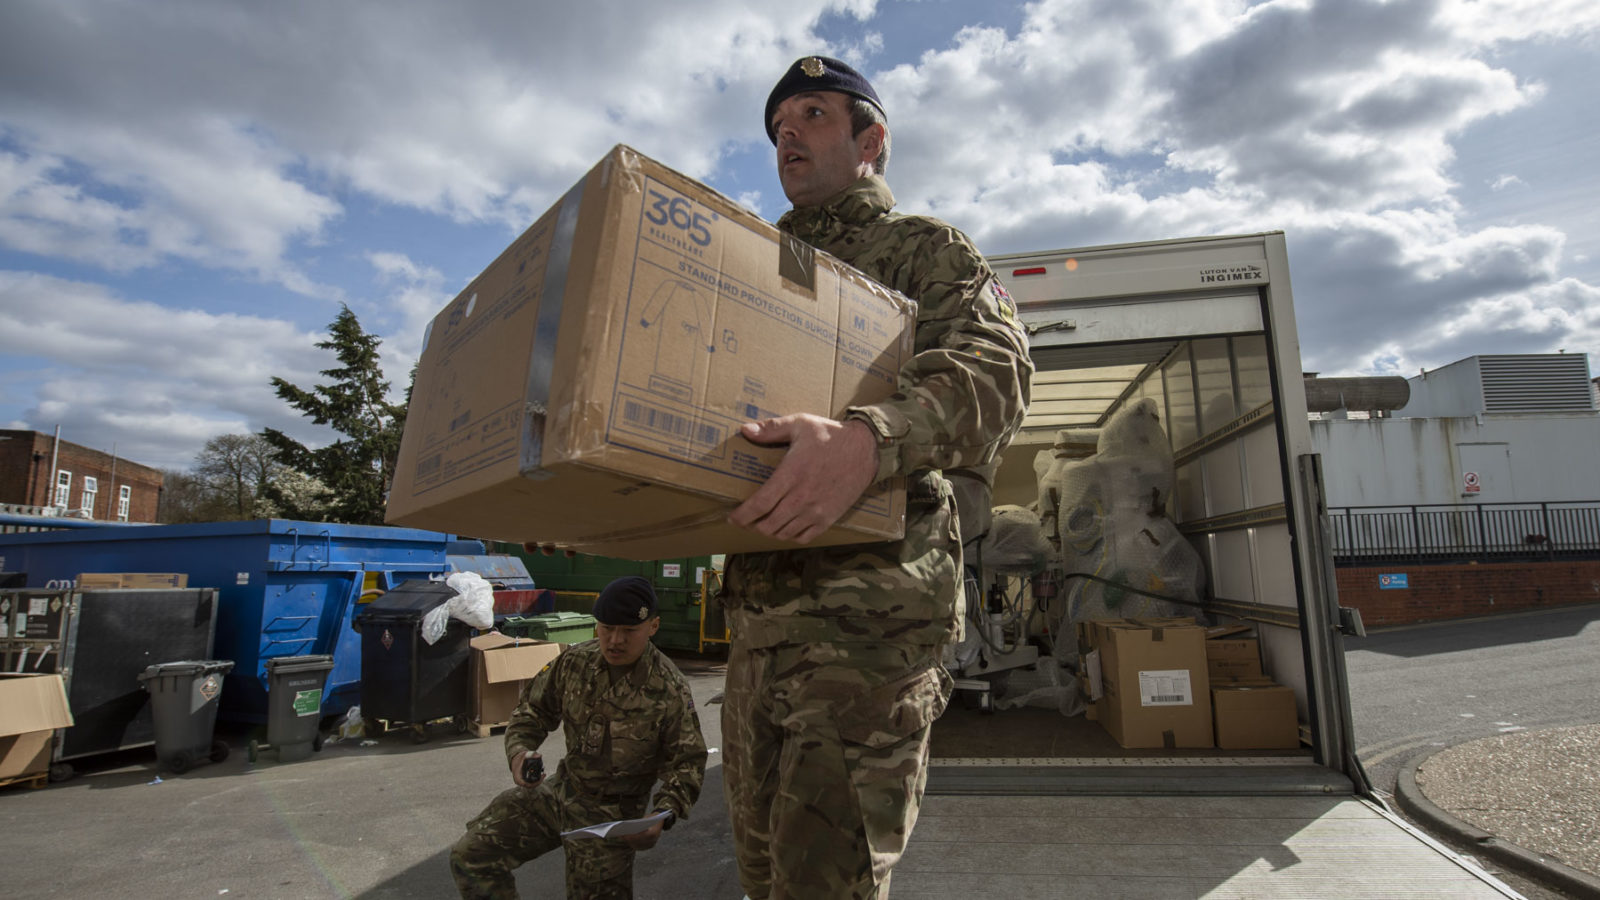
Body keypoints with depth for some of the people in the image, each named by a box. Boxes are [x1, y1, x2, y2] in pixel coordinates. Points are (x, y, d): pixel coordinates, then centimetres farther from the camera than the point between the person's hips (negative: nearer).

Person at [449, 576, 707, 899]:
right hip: (560, 792, 4)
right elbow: (534, 709, 5)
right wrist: (519, 751, -14)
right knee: (470, 856, -3)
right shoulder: (575, 661, -9)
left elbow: (688, 762, -15)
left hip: (611, 815, -4)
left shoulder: (670, 690, -23)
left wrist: (664, 815, -31)